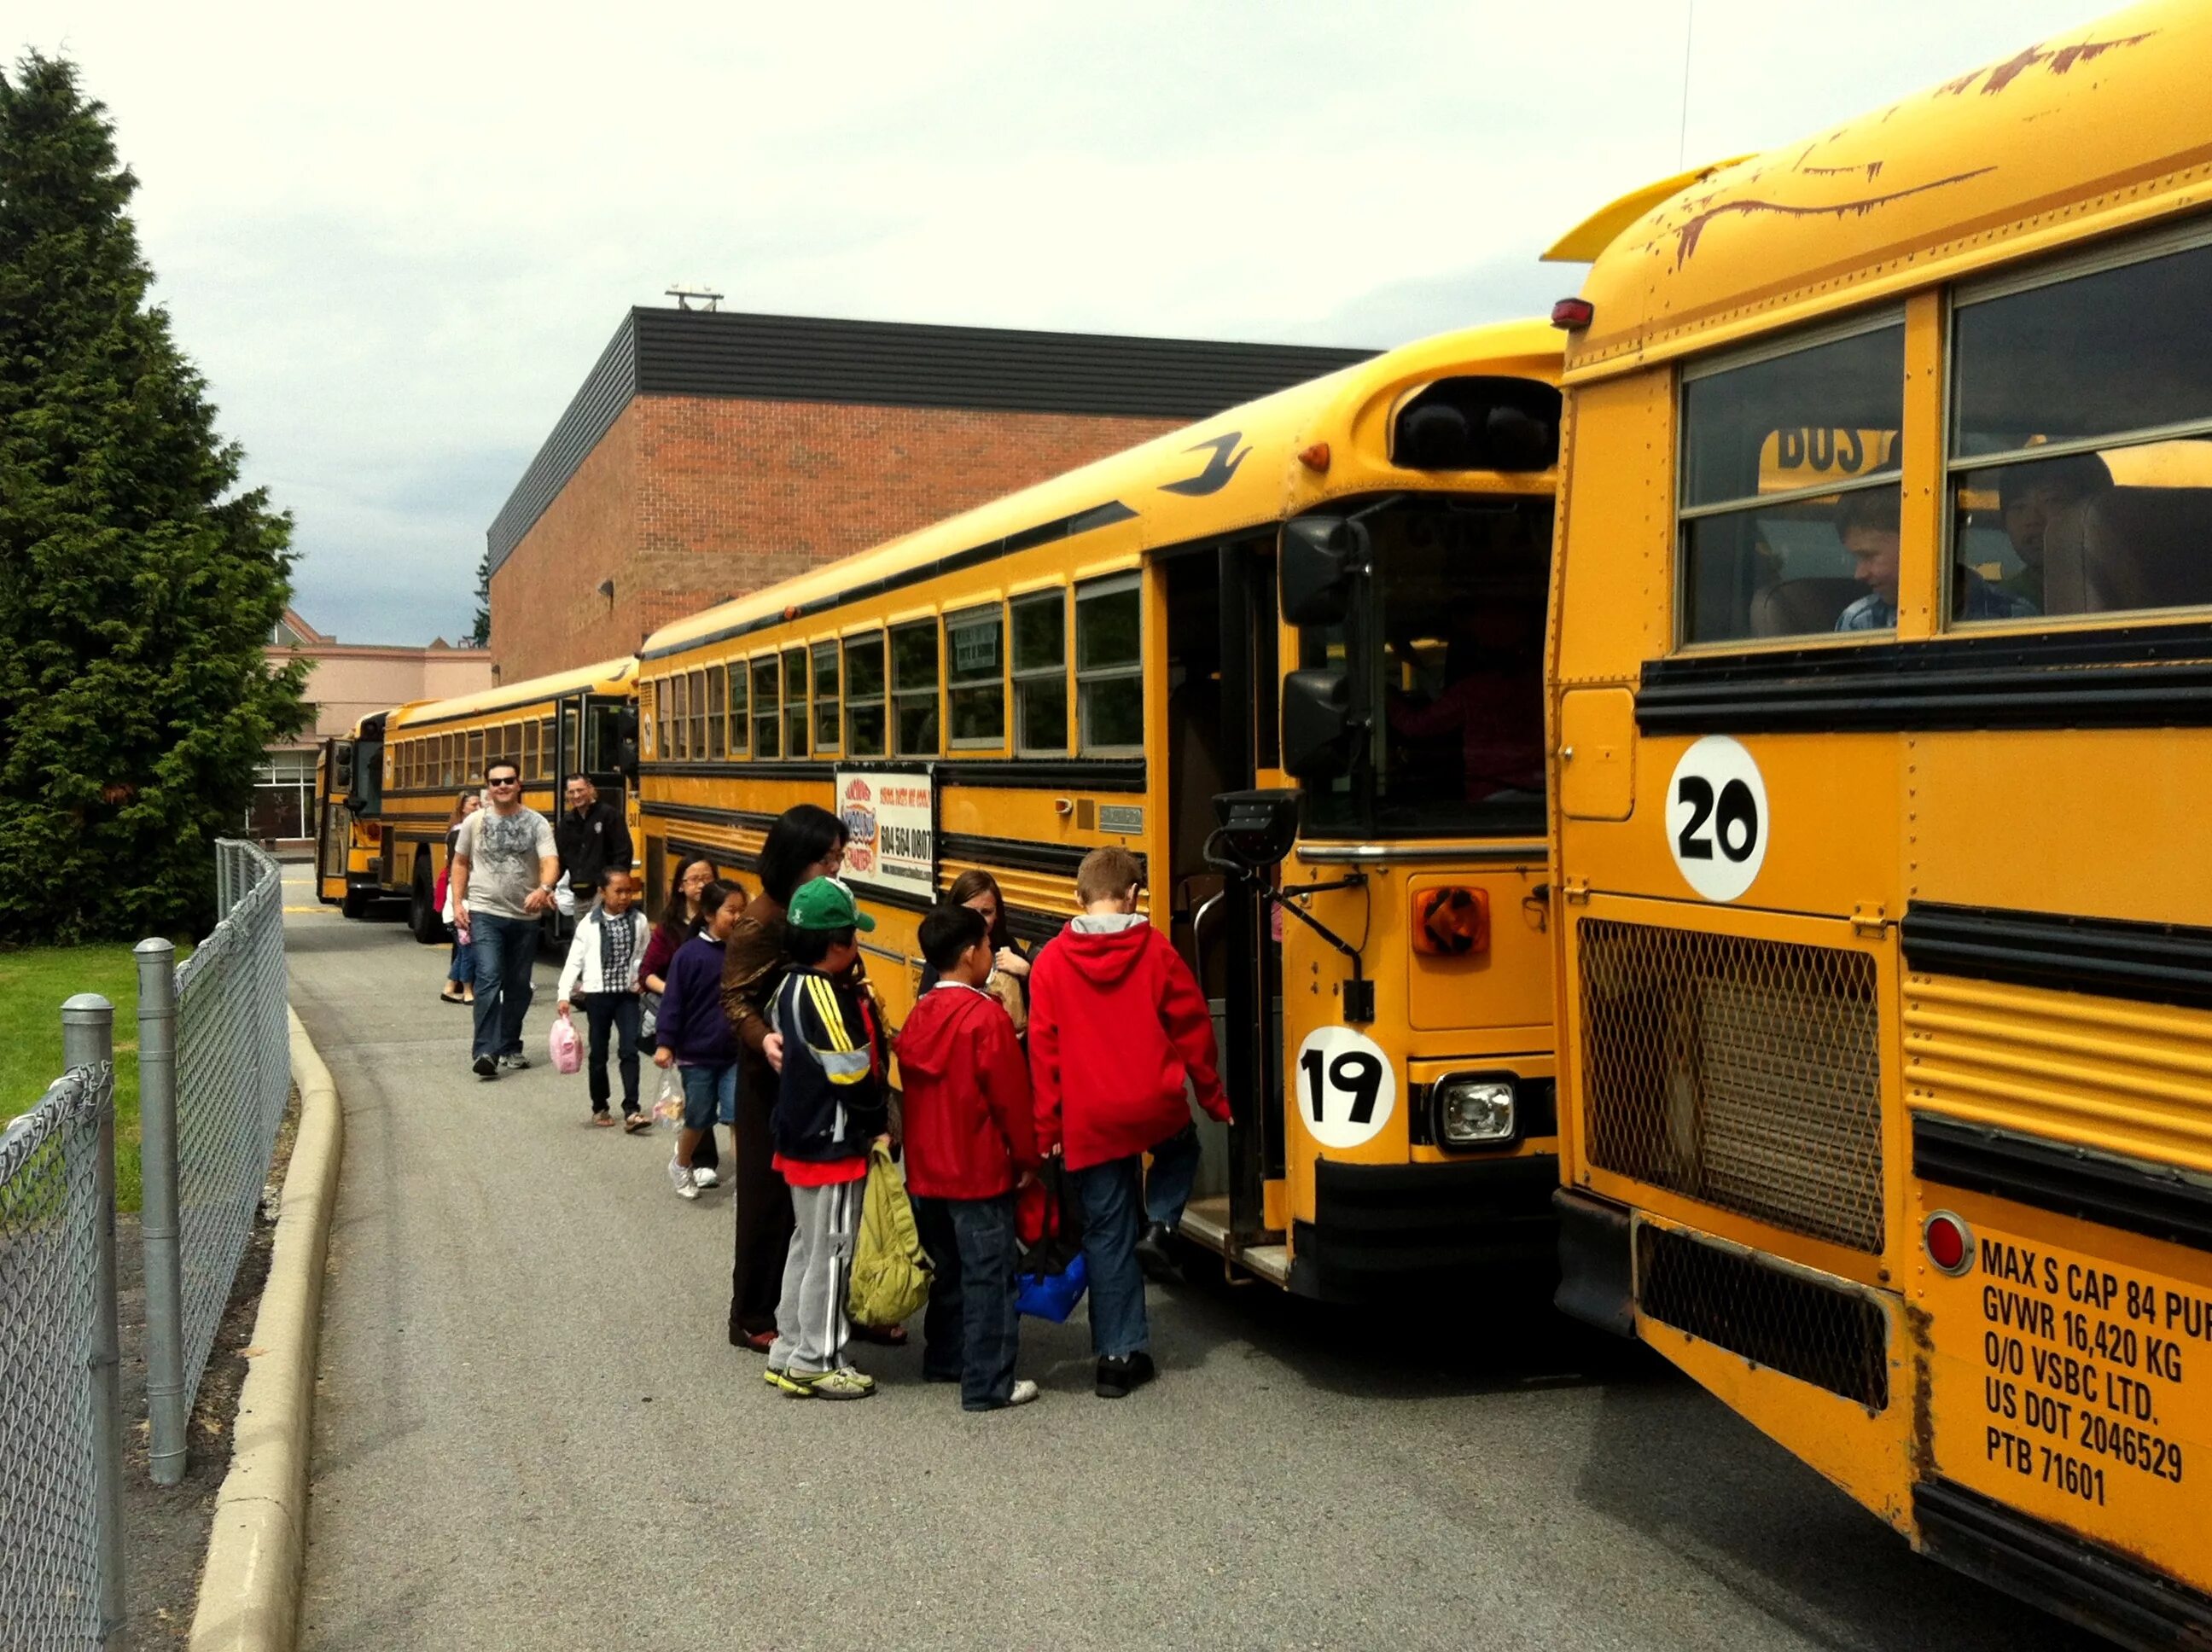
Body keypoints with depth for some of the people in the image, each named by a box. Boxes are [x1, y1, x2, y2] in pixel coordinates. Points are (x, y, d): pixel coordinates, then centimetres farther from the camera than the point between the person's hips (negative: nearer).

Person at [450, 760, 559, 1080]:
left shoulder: (536, 823, -1)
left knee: (518, 986, 11)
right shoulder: (474, 822, 2)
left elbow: (551, 863, -14)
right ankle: (486, 1052, -20)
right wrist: (457, 903, 2)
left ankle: (510, 1047, 26)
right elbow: (460, 863, 13)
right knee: (488, 979, -16)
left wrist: (544, 888, -35)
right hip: (485, 914, -2)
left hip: (525, 917, 2)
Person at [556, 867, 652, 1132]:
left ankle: (631, 1111, -9)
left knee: (629, 1050, -9)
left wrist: (641, 979, -7)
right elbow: (574, 961, -4)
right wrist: (564, 994, -10)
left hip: (627, 994, 1)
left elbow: (644, 957, 9)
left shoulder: (638, 921, -1)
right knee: (599, 1053, 10)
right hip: (597, 994, -1)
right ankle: (599, 1108, 25)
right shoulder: (589, 924, -6)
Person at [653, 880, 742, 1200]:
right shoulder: (690, 954, -11)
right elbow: (673, 1001, -9)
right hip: (697, 1054, -2)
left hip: (736, 1054, 2)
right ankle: (680, 1165, 39)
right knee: (699, 1118, 13)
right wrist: (665, 1043, -12)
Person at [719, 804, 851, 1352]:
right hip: (773, 1079, -7)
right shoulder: (762, 922, -16)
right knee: (770, 1194, 2)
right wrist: (764, 1040, -32)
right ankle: (752, 1318, 15)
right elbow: (735, 999, -16)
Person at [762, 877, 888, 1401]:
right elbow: (853, 1074, -22)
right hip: (833, 1146, -10)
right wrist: (880, 1126, -7)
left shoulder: (792, 985, 6)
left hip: (800, 1138, 10)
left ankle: (788, 1352, 26)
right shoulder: (826, 996, -23)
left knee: (807, 1245, 18)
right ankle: (816, 1364, 8)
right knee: (831, 1253, 0)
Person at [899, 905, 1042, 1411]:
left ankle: (943, 1359, 32)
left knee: (947, 1266, 21)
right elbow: (1011, 1095, -15)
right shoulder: (986, 1017, -18)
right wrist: (1026, 1158, -3)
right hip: (980, 1171, -8)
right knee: (988, 1276, -1)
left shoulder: (918, 1016, 4)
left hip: (926, 1170, 8)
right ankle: (988, 1384, 2)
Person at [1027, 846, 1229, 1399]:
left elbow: (1042, 1050, -4)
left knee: (1107, 1229, 7)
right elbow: (1193, 1027, 3)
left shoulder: (1051, 961, -3)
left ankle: (1119, 1353, 7)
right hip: (1156, 1110, 0)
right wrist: (1214, 1100, 15)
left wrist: (1047, 1126, 2)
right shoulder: (1155, 950, -2)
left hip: (1089, 1122, 0)